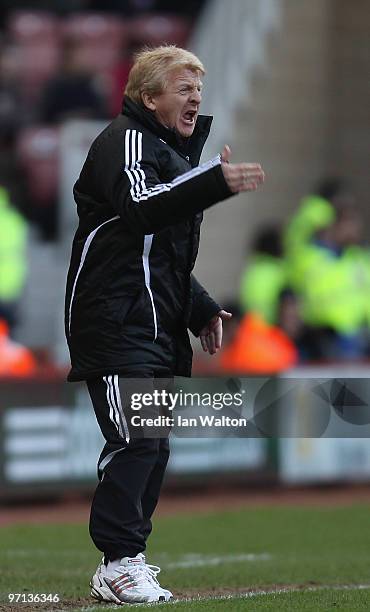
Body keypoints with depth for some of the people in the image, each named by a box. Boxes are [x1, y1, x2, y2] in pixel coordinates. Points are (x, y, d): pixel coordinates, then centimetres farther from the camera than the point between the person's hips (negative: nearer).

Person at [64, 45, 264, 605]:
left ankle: (122, 565, 13)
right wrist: (216, 182, -41)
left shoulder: (173, 152, 25)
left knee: (153, 448, 9)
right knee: (136, 439, -17)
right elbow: (140, 205, -30)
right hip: (117, 323, -10)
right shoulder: (126, 140, -7)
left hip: (157, 328, 10)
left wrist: (202, 310, 20)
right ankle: (120, 564, -17)